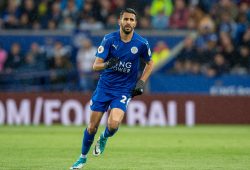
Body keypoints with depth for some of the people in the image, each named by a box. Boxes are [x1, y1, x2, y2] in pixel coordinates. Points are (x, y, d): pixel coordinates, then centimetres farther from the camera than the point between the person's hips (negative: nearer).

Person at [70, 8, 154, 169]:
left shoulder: (141, 43, -8)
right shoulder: (109, 39, -10)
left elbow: (150, 63, 11)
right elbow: (96, 65, -12)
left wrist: (141, 82, -2)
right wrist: (107, 64, -33)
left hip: (124, 90, -1)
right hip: (104, 86, 1)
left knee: (113, 124, -23)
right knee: (92, 126, 4)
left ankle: (104, 138, 13)